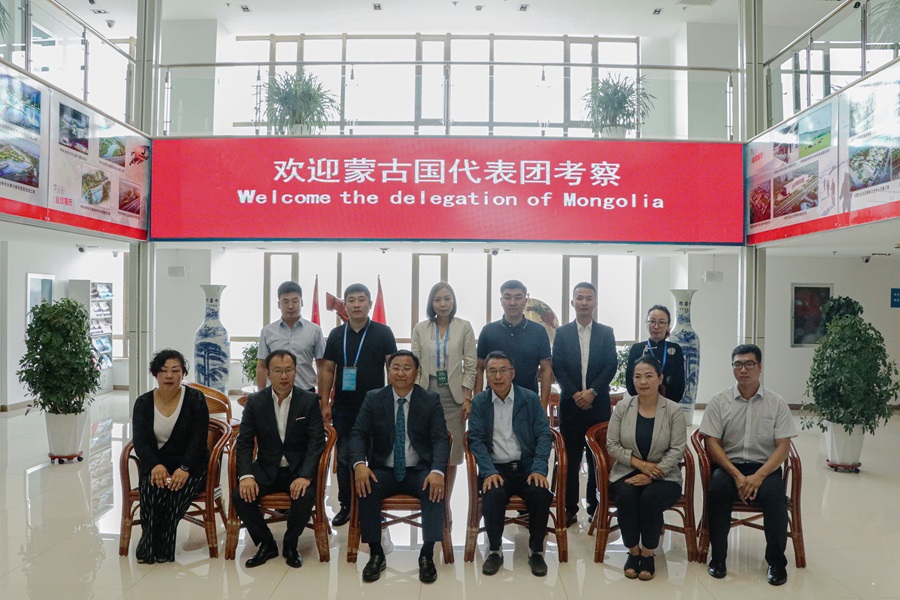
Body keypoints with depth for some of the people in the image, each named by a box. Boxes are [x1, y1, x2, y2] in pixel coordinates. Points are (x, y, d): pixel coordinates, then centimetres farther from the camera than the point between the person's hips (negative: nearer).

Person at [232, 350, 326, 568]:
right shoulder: (254, 401, -1)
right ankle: (266, 544, 3)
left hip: (298, 469, -2)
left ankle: (290, 544, 1)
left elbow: (316, 442, -11)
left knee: (305, 496, -30)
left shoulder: (309, 401, -6)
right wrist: (246, 475, -20)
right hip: (266, 469, 2)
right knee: (240, 495, -23)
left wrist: (305, 476, -26)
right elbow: (244, 442, -3)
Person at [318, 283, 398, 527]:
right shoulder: (336, 334, 6)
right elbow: (327, 369, 7)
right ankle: (345, 505, 23)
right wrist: (325, 403, 2)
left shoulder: (383, 333, -1)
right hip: (343, 408, 3)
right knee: (344, 458, 10)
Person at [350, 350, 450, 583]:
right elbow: (358, 434, -2)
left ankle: (427, 555, -21)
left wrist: (437, 471, -28)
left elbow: (440, 439, -8)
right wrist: (359, 463, -23)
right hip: (384, 470, 1)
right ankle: (376, 553, -14)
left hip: (419, 471, -1)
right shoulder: (373, 399, 3)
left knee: (435, 489, -31)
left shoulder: (431, 400, 0)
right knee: (365, 488, -29)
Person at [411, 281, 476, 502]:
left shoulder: (464, 327, 3)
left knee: (451, 451, 3)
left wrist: (467, 398, -4)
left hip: (453, 395, -1)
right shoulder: (420, 328, 6)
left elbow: (470, 365, 1)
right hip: (427, 394, 1)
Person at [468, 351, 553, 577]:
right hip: (495, 468, 0)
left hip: (526, 466, 1)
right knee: (493, 495, -31)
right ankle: (494, 550, -7)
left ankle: (536, 550, -4)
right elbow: (476, 439, -2)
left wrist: (539, 469, -14)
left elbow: (544, 435, 0)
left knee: (541, 493, -29)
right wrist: (489, 471, -17)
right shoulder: (479, 402, 4)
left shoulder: (530, 398, 4)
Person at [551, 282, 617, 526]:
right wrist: (575, 393, -11)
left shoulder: (606, 333, 7)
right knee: (570, 458, 3)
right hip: (570, 403, 0)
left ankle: (595, 507, 16)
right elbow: (558, 367, -1)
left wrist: (592, 392, -12)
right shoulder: (562, 333, 6)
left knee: (597, 458, 5)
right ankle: (569, 508, 12)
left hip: (598, 404, 0)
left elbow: (611, 366, -1)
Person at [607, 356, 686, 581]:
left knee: (651, 497, -32)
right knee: (626, 495, -31)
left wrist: (650, 475, -18)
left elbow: (677, 450, -8)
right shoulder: (622, 407, 0)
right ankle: (633, 551, -6)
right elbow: (612, 445, -1)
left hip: (663, 476, -1)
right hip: (627, 473, 1)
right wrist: (639, 463, -15)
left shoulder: (674, 410, -4)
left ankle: (648, 554, -8)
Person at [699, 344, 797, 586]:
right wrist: (737, 476, -16)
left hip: (764, 467, 1)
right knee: (717, 489, -31)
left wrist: (758, 477, -16)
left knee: (774, 494, -30)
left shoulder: (777, 403, 3)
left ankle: (776, 561, -9)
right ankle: (717, 557, -14)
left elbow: (783, 446, -1)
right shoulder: (719, 401, 1)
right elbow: (712, 443, -3)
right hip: (728, 465, 0)